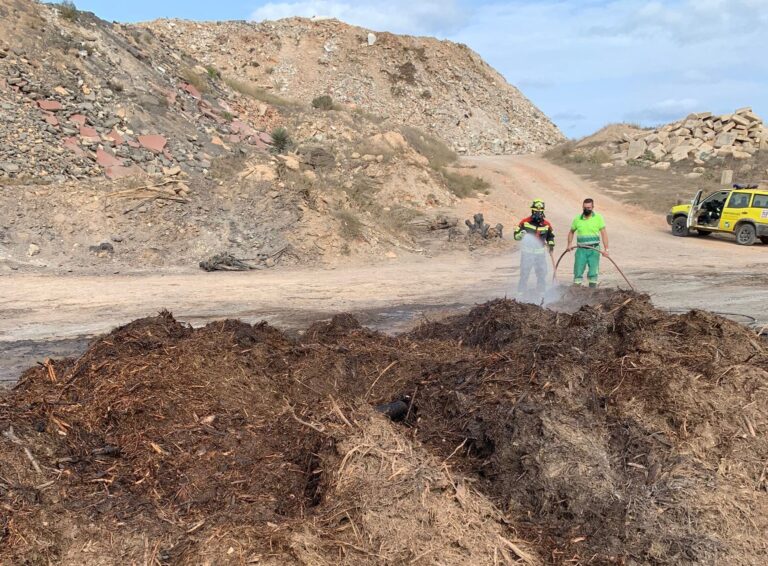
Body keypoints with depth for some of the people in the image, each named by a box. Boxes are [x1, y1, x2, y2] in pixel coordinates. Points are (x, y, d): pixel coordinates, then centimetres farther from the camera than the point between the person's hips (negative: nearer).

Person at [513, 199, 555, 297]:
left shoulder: (546, 224, 6)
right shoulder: (525, 222, -4)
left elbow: (550, 236, 22)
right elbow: (516, 235, -1)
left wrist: (551, 244, 6)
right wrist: (521, 234, -22)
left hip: (540, 253, 3)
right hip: (527, 252, -3)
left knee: (542, 273, 6)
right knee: (524, 273, -2)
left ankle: (541, 292, 17)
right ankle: (521, 291, 7)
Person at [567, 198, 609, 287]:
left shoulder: (598, 218, 0)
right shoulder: (577, 219, 4)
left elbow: (604, 233, -2)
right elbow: (571, 232, 18)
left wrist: (606, 249, -9)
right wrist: (569, 244, 3)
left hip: (594, 250, -1)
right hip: (581, 250, 1)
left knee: (593, 273, 1)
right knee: (578, 272, -1)